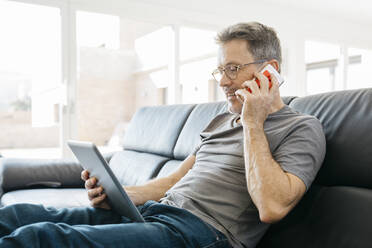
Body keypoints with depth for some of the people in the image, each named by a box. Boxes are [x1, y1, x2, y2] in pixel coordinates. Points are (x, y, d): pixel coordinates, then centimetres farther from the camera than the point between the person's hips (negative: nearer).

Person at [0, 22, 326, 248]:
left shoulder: (302, 128, 0)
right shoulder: (221, 121, 23)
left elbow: (271, 207, -17)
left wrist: (253, 123, -10)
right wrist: (118, 194, 6)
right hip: (154, 210, 8)